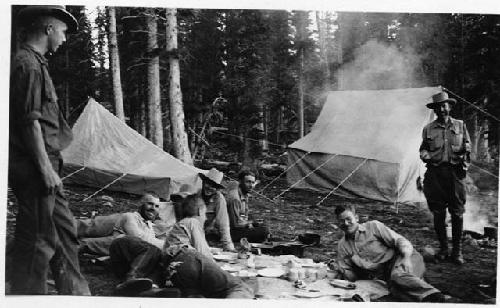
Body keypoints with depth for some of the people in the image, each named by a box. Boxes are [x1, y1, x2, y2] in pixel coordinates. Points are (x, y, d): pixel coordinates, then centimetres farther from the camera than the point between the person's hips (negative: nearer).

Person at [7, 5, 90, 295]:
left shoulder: (35, 63, 18)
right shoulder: (28, 64, -13)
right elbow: (29, 121, -19)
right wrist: (45, 168, -20)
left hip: (43, 167, 11)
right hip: (35, 170, -11)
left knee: (65, 229, 15)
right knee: (38, 240, -3)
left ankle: (77, 293, 25)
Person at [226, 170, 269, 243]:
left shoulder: (245, 195, 7)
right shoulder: (234, 197, -24)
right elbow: (236, 223, -22)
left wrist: (248, 223, 0)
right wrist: (250, 223, -6)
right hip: (232, 232, -10)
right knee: (264, 231, -18)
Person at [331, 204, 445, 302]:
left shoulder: (373, 226, 6)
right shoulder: (342, 246, 14)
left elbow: (400, 241, -1)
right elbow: (352, 277, 14)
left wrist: (406, 258, -21)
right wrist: (341, 271, -9)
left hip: (399, 258, -3)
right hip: (384, 274, 3)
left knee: (398, 275, -38)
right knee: (395, 287, -34)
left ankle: (434, 296, -55)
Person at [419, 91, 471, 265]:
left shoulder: (460, 125, 12)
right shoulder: (428, 129, 11)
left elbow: (468, 146, 16)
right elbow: (423, 148, 16)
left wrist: (466, 150, -7)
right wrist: (425, 155, -6)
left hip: (455, 172, 0)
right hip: (435, 173, 0)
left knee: (457, 212, 0)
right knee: (438, 213, 2)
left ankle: (457, 251, 10)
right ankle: (443, 248, 15)